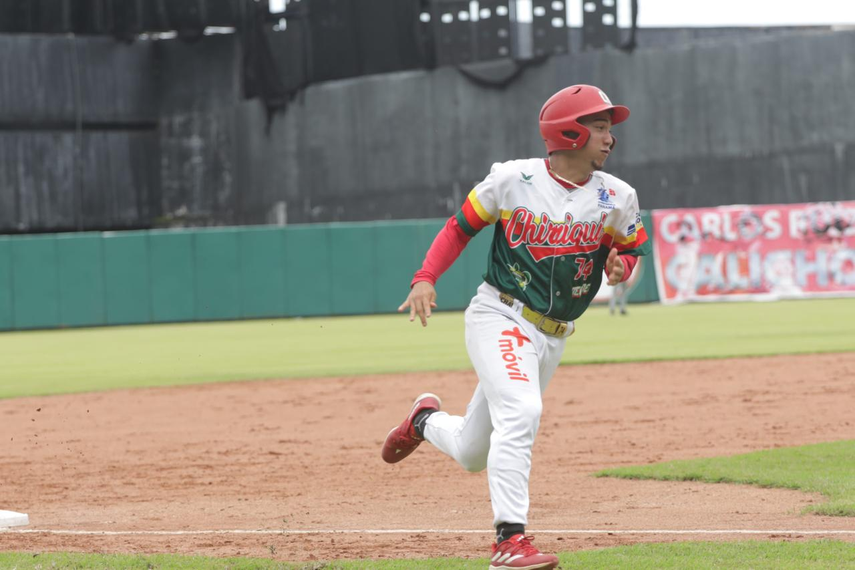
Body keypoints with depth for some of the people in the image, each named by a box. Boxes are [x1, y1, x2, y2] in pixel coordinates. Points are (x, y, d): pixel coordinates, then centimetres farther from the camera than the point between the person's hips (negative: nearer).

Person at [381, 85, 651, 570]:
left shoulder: (617, 198, -2)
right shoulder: (512, 179, -8)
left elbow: (632, 248, 13)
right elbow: (462, 226, 3)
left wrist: (620, 266, -11)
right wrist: (426, 278, -9)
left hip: (552, 338, 5)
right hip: (499, 316, -4)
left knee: (473, 454, 12)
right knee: (521, 409, -31)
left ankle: (426, 420, 47)